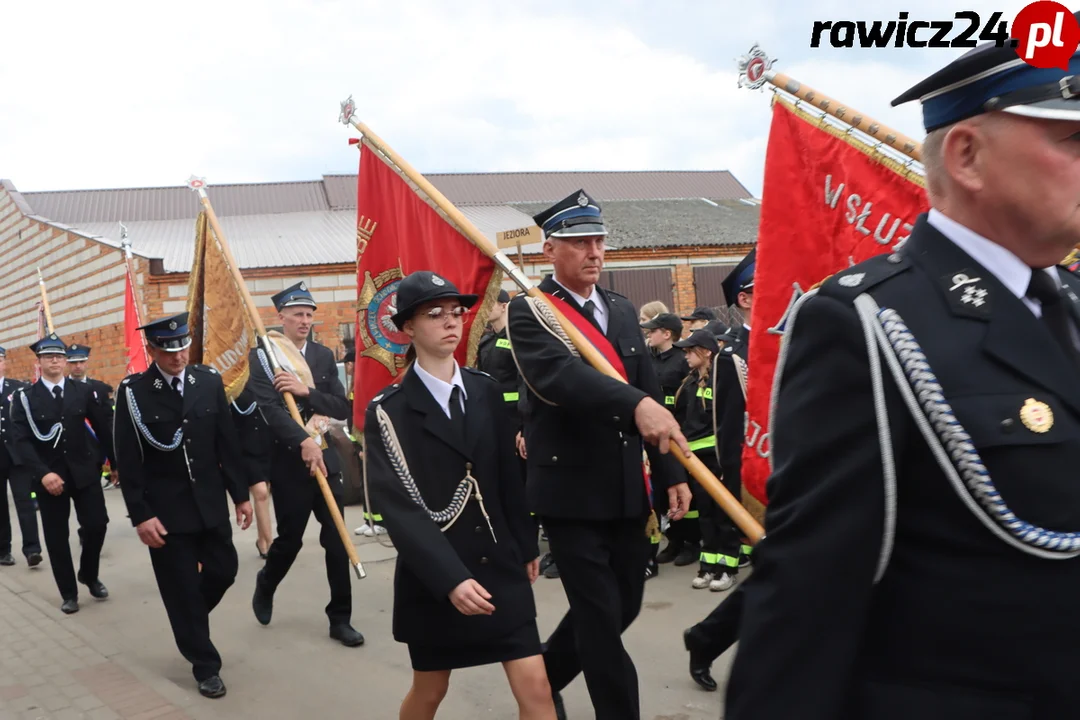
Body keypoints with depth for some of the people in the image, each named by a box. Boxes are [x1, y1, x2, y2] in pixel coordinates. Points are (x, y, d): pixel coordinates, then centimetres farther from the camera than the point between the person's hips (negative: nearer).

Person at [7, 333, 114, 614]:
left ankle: (89, 575, 25)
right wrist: (42, 473, -22)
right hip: (49, 477, -1)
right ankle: (68, 593, 19)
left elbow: (104, 428, 5)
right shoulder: (24, 398, -2)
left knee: (97, 524, -3)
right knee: (56, 536, 5)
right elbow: (19, 441, -10)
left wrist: (116, 462, 3)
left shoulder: (84, 392, 4)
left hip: (84, 472, 1)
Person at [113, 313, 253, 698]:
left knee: (223, 571, 11)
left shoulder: (209, 381, 1)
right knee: (182, 589, 3)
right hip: (166, 509, -3)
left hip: (210, 502, 4)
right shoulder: (133, 391, -9)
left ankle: (189, 623, 41)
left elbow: (228, 443, 5)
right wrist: (141, 515, -13)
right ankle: (205, 665, 19)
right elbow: (128, 461, -9)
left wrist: (241, 494, 4)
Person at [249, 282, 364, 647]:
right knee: (289, 539, 6)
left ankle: (340, 619, 13)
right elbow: (269, 408, -18)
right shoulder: (262, 357, -4)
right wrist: (304, 442, -31)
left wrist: (306, 391, -15)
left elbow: (342, 408, 2)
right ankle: (265, 586, 38)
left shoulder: (324, 356, 9)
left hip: (326, 460, 4)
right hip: (288, 464, -3)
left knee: (336, 541, 2)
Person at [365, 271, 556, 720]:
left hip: (501, 566, 3)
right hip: (433, 575, -3)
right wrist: (450, 578, -25)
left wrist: (526, 546, 13)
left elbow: (509, 474, 11)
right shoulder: (388, 411, -9)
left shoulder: (487, 391, 5)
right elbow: (398, 507, -17)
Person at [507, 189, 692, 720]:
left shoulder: (622, 310, 12)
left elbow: (651, 391, 13)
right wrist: (636, 404, -43)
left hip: (628, 489, 7)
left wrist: (671, 473, 9)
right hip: (572, 490, -7)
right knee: (601, 616, -2)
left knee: (623, 605, 16)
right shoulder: (530, 311, -9)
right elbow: (561, 375, -28)